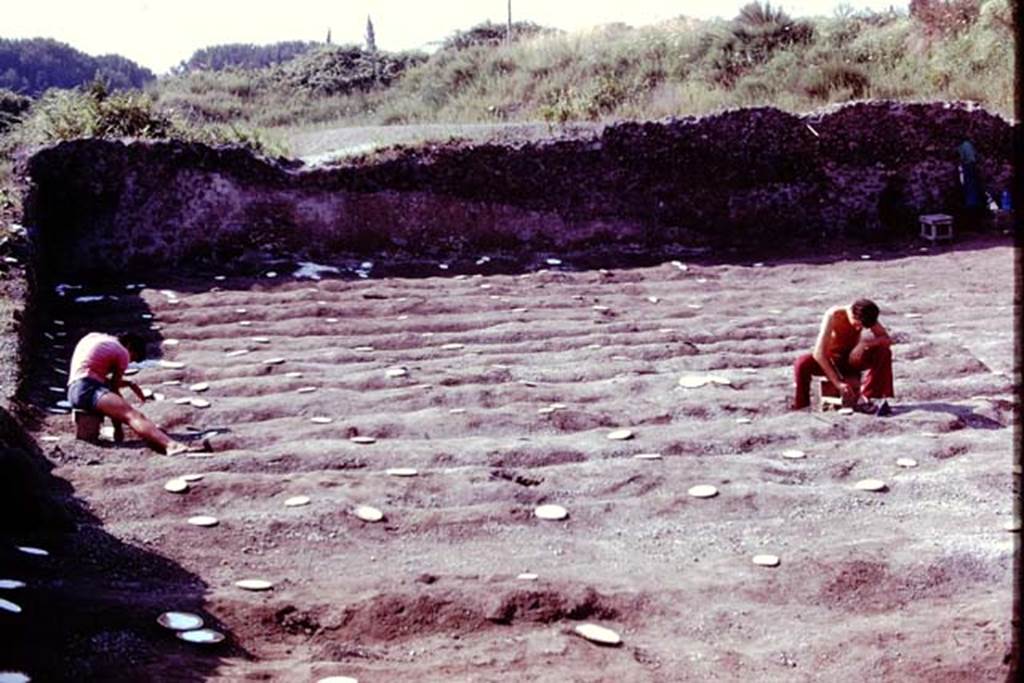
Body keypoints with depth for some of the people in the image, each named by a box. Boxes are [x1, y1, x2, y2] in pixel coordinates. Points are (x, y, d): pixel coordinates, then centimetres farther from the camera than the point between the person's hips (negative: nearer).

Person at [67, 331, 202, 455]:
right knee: (132, 415, -27)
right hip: (88, 390, -9)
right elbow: (114, 387, 1)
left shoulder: (92, 337, 27)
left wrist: (128, 383, 26)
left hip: (75, 390, 9)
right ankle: (170, 444, -50)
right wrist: (117, 428, 4)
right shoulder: (123, 352, 5)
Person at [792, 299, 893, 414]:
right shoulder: (833, 315, -27)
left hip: (852, 359, 4)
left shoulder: (865, 316, -14)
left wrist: (866, 343, -35)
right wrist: (838, 383, -39)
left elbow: (887, 340, -13)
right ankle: (800, 409, -21)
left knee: (884, 352, -22)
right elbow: (818, 353, -34)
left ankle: (866, 398, -20)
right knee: (802, 363, -35)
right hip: (830, 361, -3)